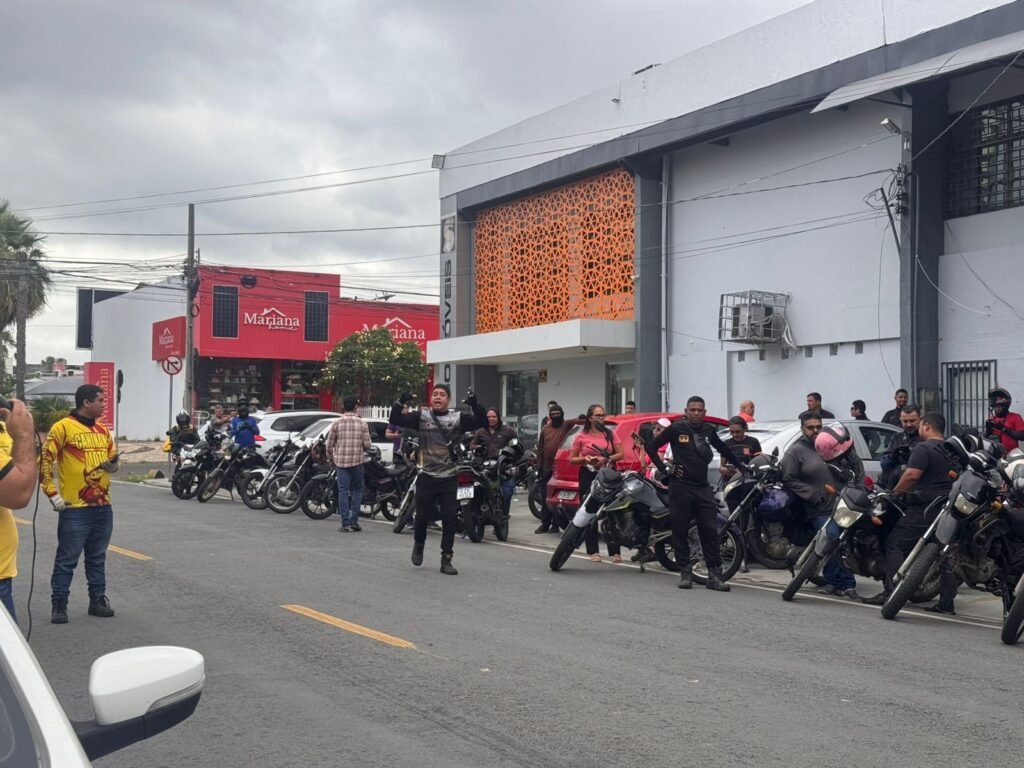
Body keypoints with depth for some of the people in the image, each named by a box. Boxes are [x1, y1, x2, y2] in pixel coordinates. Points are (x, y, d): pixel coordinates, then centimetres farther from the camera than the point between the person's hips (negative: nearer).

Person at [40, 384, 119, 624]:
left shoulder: (103, 430, 12)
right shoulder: (63, 427, -9)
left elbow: (112, 458, 23)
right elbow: (44, 460, -10)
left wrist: (113, 465, -2)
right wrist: (52, 493, -13)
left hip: (103, 506, 6)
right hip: (75, 508, -6)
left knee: (97, 558, 14)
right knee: (67, 559, 0)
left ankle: (98, 600, 23)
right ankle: (59, 605, 8)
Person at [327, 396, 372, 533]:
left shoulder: (337, 423, -2)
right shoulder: (362, 423, -2)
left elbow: (329, 445, 1)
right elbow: (367, 444, -3)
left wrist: (332, 459, 16)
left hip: (340, 461, 0)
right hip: (357, 461, 0)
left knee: (343, 491, 2)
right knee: (357, 490, 13)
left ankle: (345, 523, -1)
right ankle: (354, 520, 7)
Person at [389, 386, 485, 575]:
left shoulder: (458, 418, 1)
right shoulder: (421, 416, 0)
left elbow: (481, 422, -9)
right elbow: (395, 419, -6)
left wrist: (475, 404, -25)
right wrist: (400, 402, -22)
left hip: (449, 478, 0)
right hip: (426, 477, 0)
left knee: (449, 519, -1)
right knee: (422, 516, 9)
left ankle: (446, 559, 8)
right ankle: (418, 545, 38)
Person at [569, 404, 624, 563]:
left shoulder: (610, 434, 9)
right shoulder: (581, 437, 5)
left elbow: (620, 454, 6)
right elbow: (571, 459, 7)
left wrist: (607, 459, -11)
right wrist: (585, 459, -12)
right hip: (588, 476, 0)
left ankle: (614, 551, -4)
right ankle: (593, 551, 6)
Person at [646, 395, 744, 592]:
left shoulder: (708, 430, 10)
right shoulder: (676, 428, -2)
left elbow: (723, 449, 28)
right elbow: (651, 447, 2)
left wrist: (741, 464, 27)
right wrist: (664, 469, -4)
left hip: (703, 488, 3)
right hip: (680, 487, -3)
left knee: (710, 531, -1)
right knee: (681, 531, 2)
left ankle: (714, 575, 2)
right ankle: (685, 573, 12)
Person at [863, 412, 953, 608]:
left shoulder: (924, 448, -10)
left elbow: (912, 474, -19)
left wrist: (896, 492, -7)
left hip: (923, 506, -8)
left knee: (895, 545, -5)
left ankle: (890, 592, -12)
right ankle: (947, 602, 8)